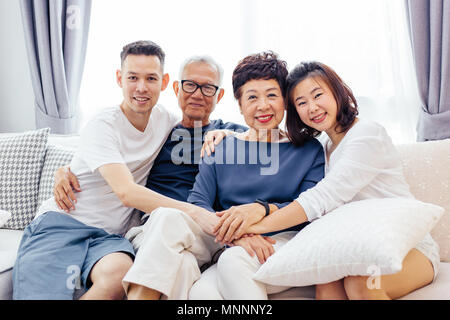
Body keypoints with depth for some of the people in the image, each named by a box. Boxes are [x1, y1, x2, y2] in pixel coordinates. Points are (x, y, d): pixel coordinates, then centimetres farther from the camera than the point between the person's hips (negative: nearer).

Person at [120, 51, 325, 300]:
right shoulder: (221, 146, 13)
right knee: (167, 217, -23)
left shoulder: (309, 149, 10)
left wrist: (263, 209, -20)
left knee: (234, 260, -37)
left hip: (282, 241, -2)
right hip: (226, 244, 3)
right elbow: (197, 203, 1)